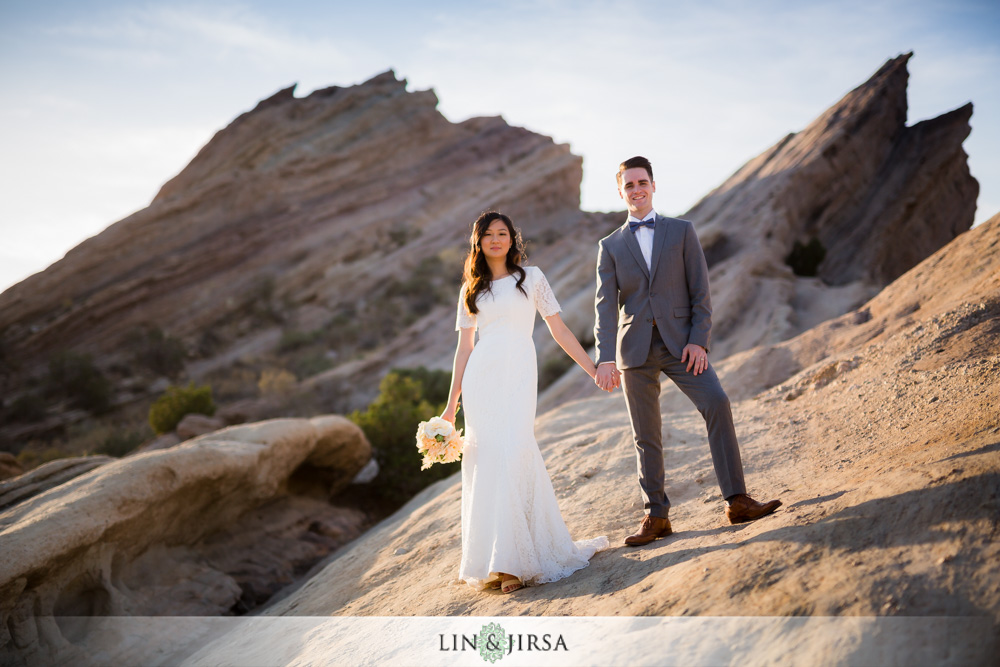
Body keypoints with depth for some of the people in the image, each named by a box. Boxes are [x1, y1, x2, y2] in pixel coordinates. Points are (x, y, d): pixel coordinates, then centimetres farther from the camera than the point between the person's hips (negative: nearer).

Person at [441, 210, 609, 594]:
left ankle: (512, 561, -10)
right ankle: (494, 559, 3)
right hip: (481, 378, 2)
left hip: (517, 376, -2)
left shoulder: (531, 278, 11)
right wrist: (451, 404, 13)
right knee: (486, 457, -5)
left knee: (513, 454, -14)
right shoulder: (471, 290, 17)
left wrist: (594, 370, 6)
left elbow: (559, 330, 11)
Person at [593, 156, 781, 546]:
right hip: (635, 349, 1)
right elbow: (605, 305, 0)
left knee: (717, 404, -20)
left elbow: (700, 291, 3)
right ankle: (656, 516, 14)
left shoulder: (681, 231, 9)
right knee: (645, 435, 4)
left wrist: (698, 340, -10)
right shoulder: (610, 246, 10)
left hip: (680, 342, -1)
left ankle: (737, 501, -14)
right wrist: (605, 358, -12)